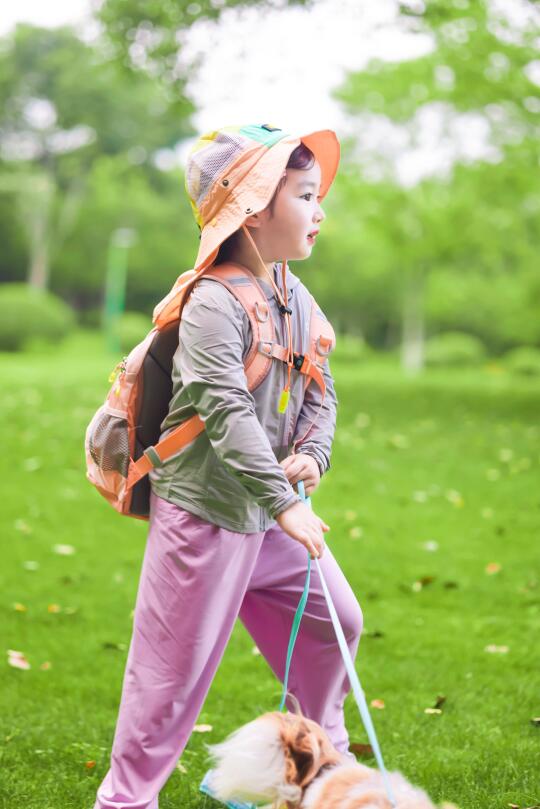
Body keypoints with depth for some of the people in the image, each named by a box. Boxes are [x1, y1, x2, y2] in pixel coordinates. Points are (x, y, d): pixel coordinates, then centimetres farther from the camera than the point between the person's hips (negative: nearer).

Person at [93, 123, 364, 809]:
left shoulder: (296, 299, 7)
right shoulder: (212, 304, -21)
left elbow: (320, 393, 12)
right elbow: (229, 414, -28)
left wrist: (310, 456, -8)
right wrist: (284, 502, -31)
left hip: (272, 511, 9)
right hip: (205, 511, -8)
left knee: (334, 621, 17)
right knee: (177, 660, -2)